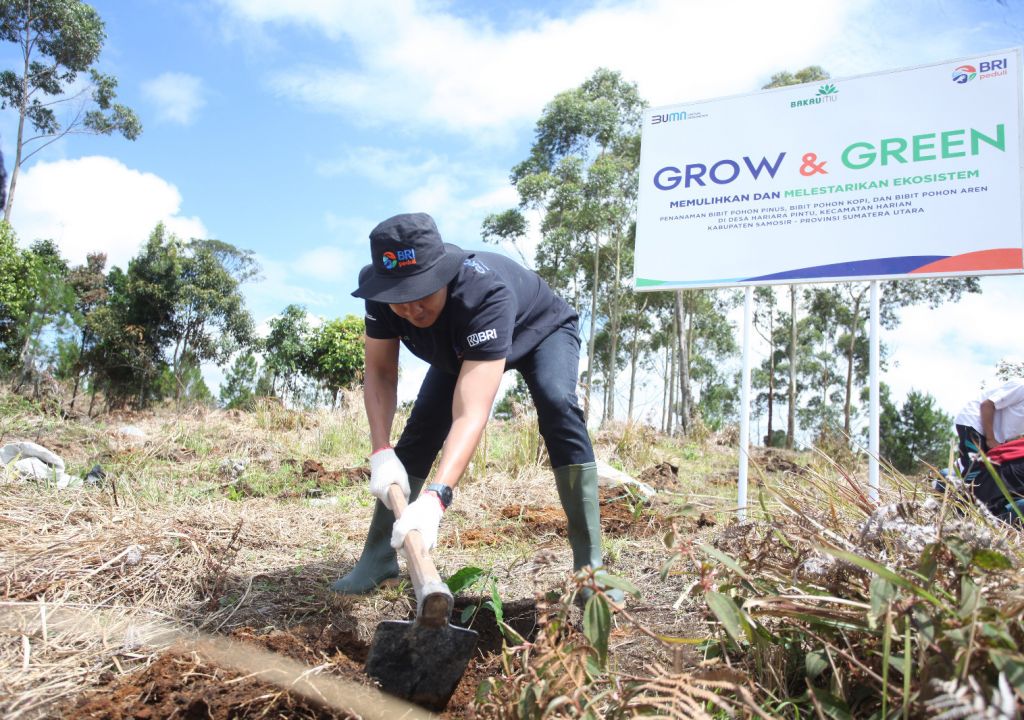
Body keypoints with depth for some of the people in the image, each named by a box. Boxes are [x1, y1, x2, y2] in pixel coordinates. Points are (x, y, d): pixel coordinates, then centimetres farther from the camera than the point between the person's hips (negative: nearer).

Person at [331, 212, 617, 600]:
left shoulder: (485, 293, -47)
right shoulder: (382, 294, -31)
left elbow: (472, 413, -54)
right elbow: (380, 373, -20)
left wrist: (434, 498, -66)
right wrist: (381, 453, -35)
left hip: (541, 331, -5)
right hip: (461, 347, 5)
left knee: (557, 406, -32)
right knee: (421, 427, -10)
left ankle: (589, 565, -27)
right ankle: (378, 557, 3)